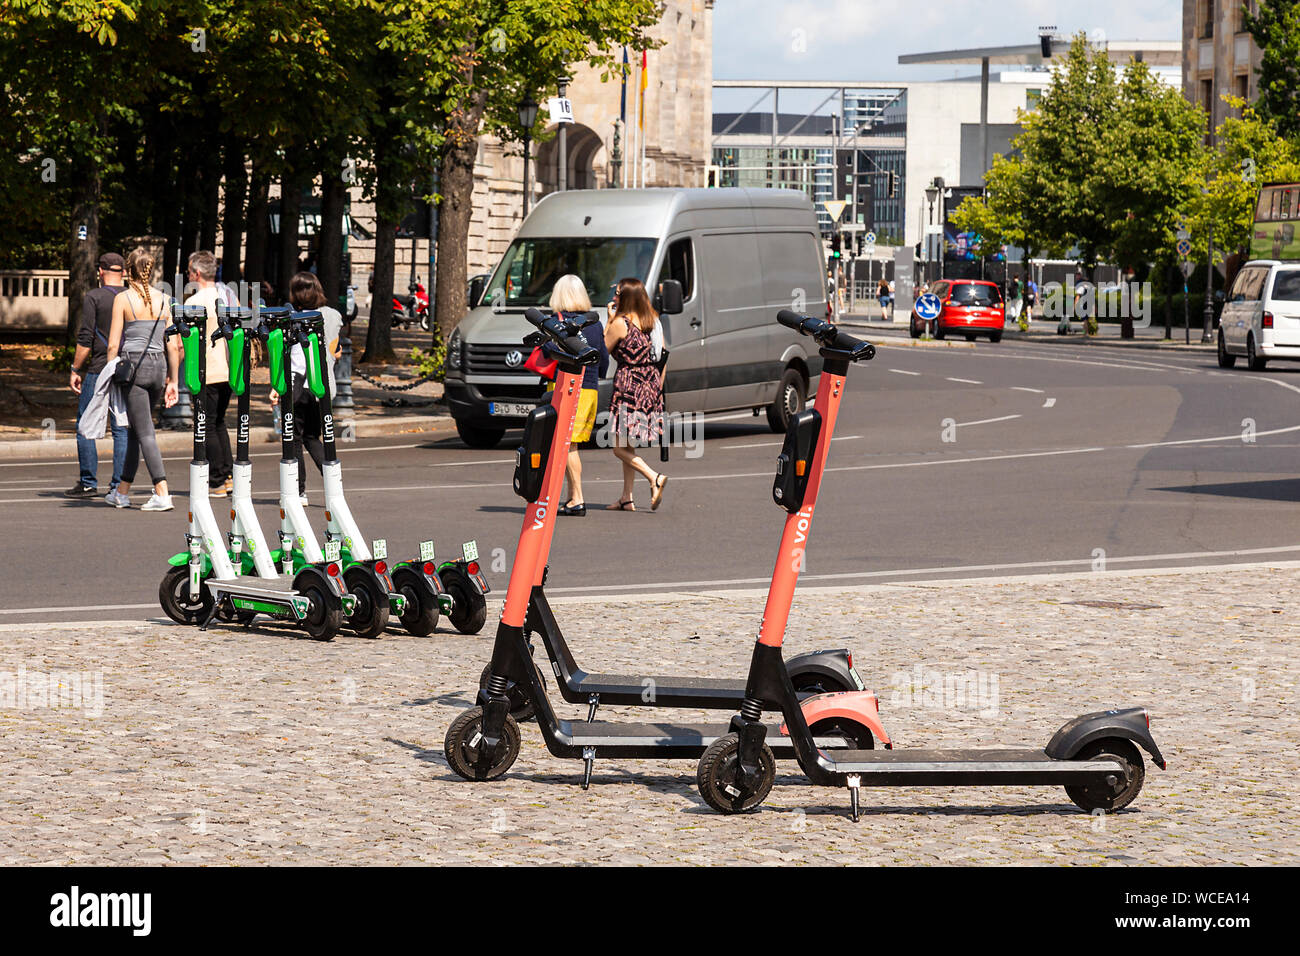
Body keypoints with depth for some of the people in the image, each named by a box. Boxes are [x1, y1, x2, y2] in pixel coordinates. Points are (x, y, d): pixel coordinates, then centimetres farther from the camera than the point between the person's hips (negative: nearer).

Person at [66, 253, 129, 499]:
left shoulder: (93, 298, -5)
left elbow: (85, 340, -10)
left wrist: (75, 370, -3)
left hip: (98, 369, -4)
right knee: (122, 429, 6)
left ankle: (88, 483, 0)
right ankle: (119, 486, 4)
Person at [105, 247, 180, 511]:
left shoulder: (123, 299, -6)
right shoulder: (161, 300, 6)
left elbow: (113, 344, -8)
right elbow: (173, 345, 6)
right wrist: (173, 380, 13)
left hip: (133, 365, -5)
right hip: (158, 366, 5)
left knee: (145, 433, -6)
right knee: (134, 429, 17)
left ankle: (162, 494, -16)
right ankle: (122, 491, 25)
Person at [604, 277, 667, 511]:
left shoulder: (620, 323, -11)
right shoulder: (653, 321, 8)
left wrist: (610, 318, 3)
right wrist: (659, 386, 16)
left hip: (629, 384, -7)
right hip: (651, 383, 7)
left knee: (620, 448, -1)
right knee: (628, 445, 15)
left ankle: (654, 477, -19)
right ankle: (626, 498, 14)